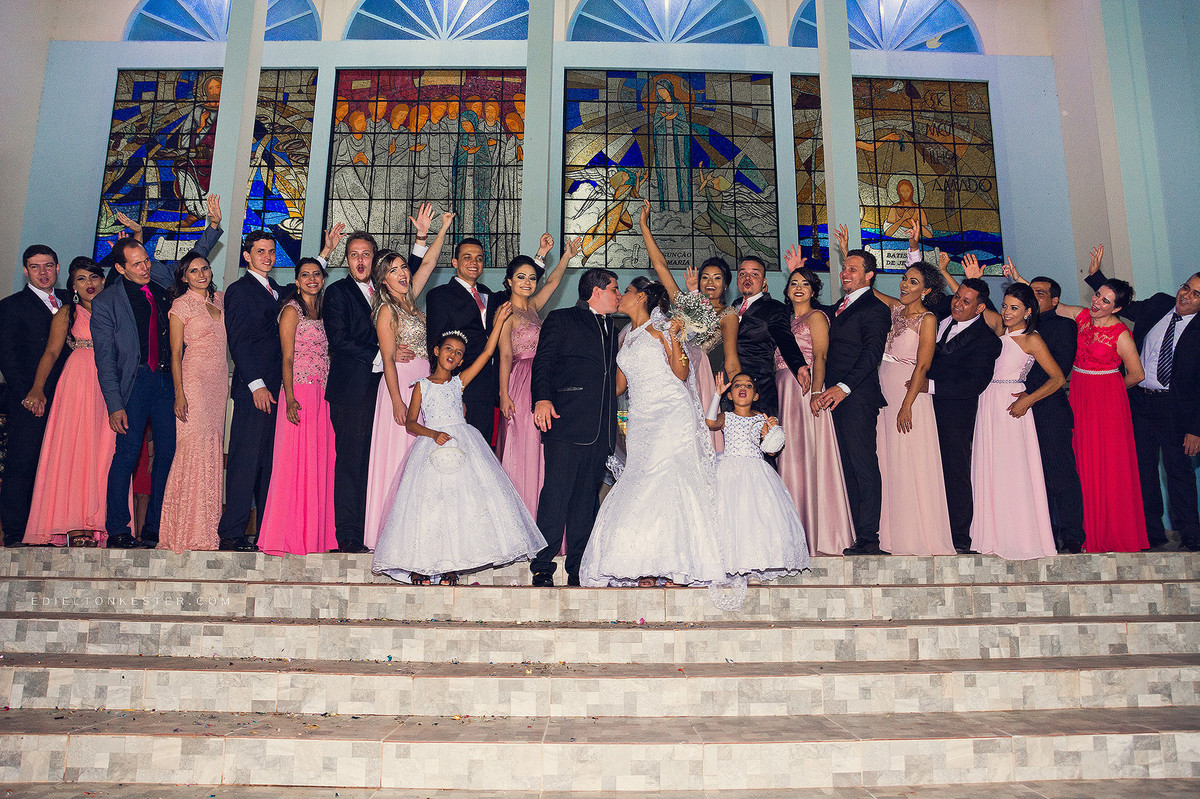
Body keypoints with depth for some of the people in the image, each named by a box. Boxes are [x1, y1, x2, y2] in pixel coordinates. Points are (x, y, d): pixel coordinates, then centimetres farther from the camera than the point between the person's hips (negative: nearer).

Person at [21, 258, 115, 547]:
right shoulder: (66, 313, 10)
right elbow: (51, 352, 3)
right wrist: (37, 388, -5)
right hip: (77, 384, -2)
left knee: (104, 451, -3)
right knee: (74, 448, -8)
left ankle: (98, 522, -1)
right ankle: (75, 526, -10)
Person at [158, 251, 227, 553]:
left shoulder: (220, 299, 16)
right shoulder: (181, 305, 1)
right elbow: (175, 353, -3)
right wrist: (179, 392, -12)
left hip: (219, 380, 6)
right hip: (194, 380, -5)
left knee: (213, 448, 4)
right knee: (194, 446, -11)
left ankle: (209, 526, 7)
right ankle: (188, 529, -7)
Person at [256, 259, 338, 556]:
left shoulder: (320, 313, 19)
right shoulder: (292, 310, -2)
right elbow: (287, 358, -9)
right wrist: (290, 397, -18)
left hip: (322, 395, 7)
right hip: (300, 394, -7)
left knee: (319, 462, 6)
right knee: (296, 461, -7)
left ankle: (315, 533, 11)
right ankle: (290, 534, -1)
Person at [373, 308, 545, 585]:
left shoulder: (459, 382, 13)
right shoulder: (422, 386, 9)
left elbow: (486, 353, 8)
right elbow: (411, 423, 3)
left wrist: (499, 321, 5)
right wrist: (434, 433, -14)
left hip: (461, 443, 2)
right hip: (432, 445, -2)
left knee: (462, 498, -7)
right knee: (428, 499, -9)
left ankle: (451, 565, -4)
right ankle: (419, 563, -4)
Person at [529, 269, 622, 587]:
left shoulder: (610, 329, 26)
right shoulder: (561, 320, 7)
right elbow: (542, 363, -3)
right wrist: (542, 398, -18)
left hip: (600, 429, 6)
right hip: (567, 424, -6)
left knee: (586, 499, 6)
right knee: (556, 495, -9)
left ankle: (579, 569, 11)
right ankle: (542, 567, -3)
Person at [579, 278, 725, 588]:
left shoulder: (660, 329, 2)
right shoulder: (627, 337, 22)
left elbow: (681, 374, -5)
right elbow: (619, 385, 25)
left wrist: (674, 339, -15)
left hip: (671, 413, -6)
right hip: (640, 419, 6)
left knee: (668, 478, -15)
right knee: (641, 486, -3)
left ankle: (676, 566, -13)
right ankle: (647, 568, -3)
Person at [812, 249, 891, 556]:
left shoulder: (875, 308, -2)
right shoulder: (839, 307, 24)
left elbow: (872, 353, -15)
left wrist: (843, 387, -25)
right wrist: (819, 389, 6)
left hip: (858, 396, -8)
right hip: (835, 395, 8)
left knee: (863, 466, -8)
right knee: (849, 468, 6)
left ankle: (868, 538, -6)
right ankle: (858, 537, 9)